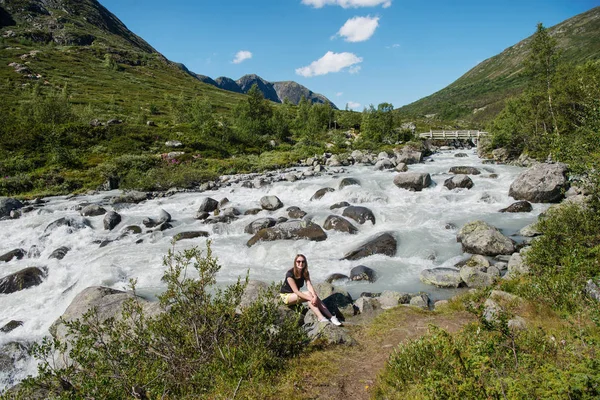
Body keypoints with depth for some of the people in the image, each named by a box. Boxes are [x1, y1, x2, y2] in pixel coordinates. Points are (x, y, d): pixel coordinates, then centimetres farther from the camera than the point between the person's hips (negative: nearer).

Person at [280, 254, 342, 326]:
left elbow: (309, 286, -19)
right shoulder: (290, 274, -24)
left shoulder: (305, 273, -4)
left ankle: (331, 317, -27)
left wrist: (314, 296, -39)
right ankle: (321, 318, -37)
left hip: (296, 296, 6)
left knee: (315, 298, -22)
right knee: (308, 294, -30)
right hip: (286, 296, -6)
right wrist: (311, 298, -37)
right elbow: (296, 291, -29)